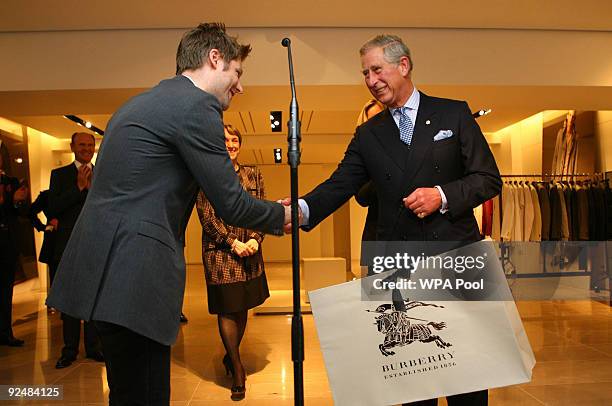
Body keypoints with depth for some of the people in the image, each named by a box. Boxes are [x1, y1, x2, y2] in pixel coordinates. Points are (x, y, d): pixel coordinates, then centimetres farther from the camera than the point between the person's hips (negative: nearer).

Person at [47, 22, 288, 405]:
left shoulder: (145, 101, 19)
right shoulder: (197, 106, -11)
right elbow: (231, 205, -11)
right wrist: (283, 215, 6)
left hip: (105, 267, 10)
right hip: (133, 276, -10)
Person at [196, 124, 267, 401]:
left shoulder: (253, 175, 10)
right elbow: (207, 217, -6)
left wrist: (255, 240, -7)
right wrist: (233, 243, -12)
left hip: (250, 250, 4)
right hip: (220, 251, -4)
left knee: (242, 307, 11)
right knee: (227, 309, 0)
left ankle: (230, 356, 31)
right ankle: (237, 368, 12)